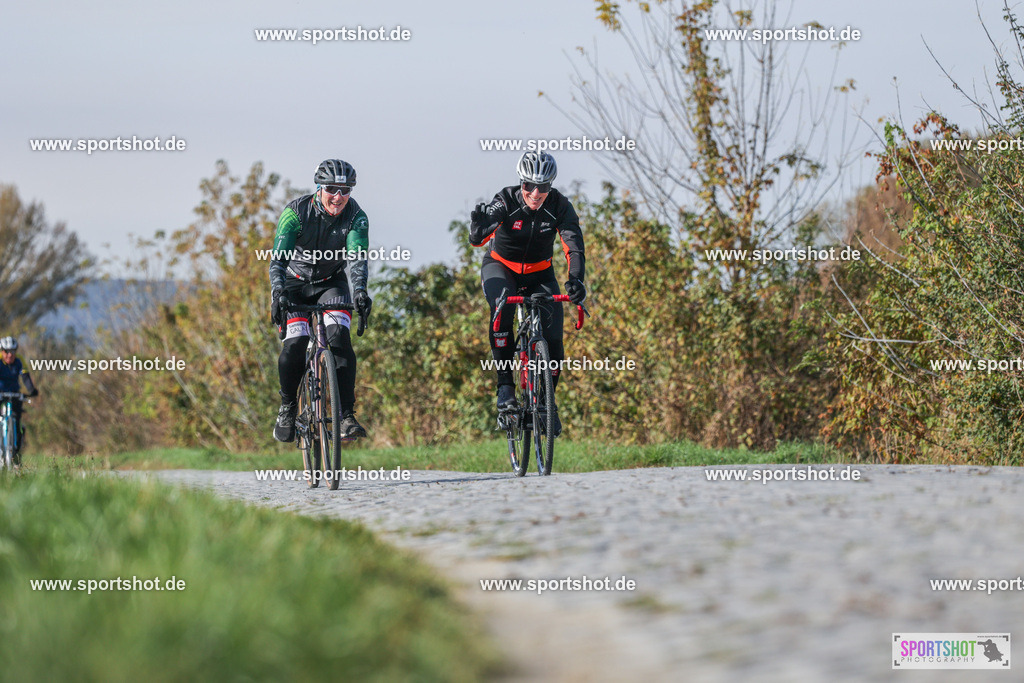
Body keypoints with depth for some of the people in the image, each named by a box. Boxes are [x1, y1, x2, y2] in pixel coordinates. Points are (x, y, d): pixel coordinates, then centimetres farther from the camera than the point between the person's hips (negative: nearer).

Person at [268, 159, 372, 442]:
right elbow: (278, 259, -31)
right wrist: (278, 294, -49)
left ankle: (346, 416, -22)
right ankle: (287, 407, 5)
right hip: (295, 283, -1)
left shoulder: (356, 217, -20)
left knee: (340, 339, -23)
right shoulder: (296, 212, -24)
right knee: (295, 345, -20)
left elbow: (358, 258, -32)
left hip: (331, 283, 1)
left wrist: (359, 291, -51)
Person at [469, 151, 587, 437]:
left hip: (539, 273, 2)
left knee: (552, 337, -11)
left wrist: (575, 279, -47)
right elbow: (477, 239, -37)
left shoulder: (559, 206, -20)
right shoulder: (506, 201, -26)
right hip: (501, 266, -2)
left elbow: (574, 246, -29)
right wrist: (479, 227, -60)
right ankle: (505, 384, -26)